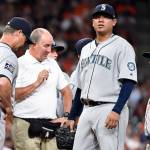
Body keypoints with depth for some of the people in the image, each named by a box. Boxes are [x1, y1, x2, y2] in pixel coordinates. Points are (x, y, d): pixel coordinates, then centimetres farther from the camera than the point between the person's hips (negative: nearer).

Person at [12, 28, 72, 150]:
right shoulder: (20, 64, -3)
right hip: (26, 125, -5)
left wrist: (66, 116, 12)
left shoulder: (52, 64, 17)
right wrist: (37, 83, -13)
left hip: (49, 125, 5)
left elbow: (66, 91, 23)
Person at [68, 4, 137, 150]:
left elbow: (128, 82, -11)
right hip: (87, 110, 7)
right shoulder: (86, 49, 20)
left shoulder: (122, 46, -3)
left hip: (110, 109, -7)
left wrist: (116, 111, -21)